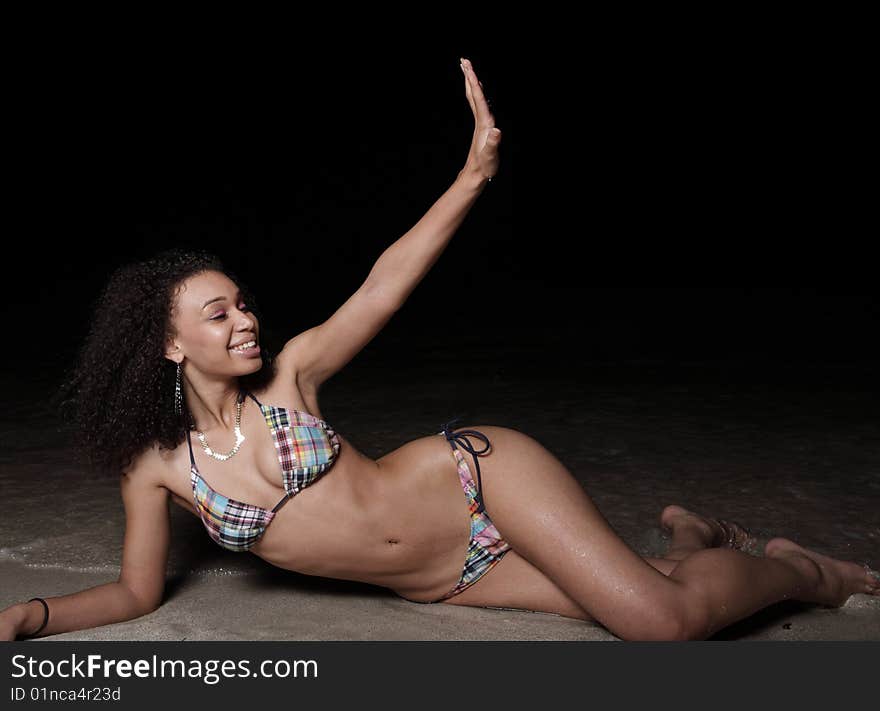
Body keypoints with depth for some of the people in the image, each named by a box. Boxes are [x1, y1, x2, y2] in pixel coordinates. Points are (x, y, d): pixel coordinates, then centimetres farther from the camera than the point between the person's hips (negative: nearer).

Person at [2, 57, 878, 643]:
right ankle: (694, 541, 25)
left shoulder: (287, 374, -7)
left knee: (666, 615, -16)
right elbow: (138, 593, 7)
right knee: (653, 619, -9)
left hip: (478, 476, -2)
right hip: (437, 582, 2)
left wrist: (473, 175, -24)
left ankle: (794, 568, 18)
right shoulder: (154, 465, -2)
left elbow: (384, 286, -15)